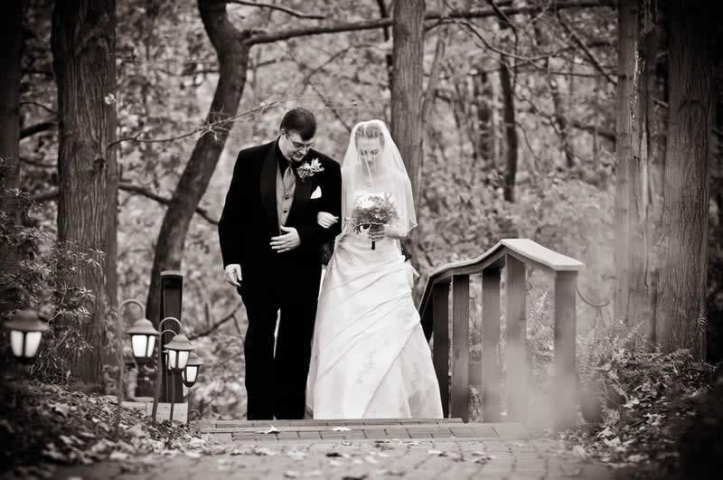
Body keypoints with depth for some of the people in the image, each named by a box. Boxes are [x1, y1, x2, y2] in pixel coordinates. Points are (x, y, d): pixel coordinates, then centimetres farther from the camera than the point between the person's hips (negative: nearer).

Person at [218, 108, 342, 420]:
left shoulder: (326, 169, -3)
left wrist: (303, 236, -13)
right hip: (257, 268, -1)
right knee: (259, 339, 0)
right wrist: (231, 259, -5)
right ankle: (259, 415, 4)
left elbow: (337, 220, 2)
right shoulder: (251, 161, -3)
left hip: (302, 270, 1)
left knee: (296, 344, 7)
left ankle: (290, 414, 15)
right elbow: (232, 214, 1)